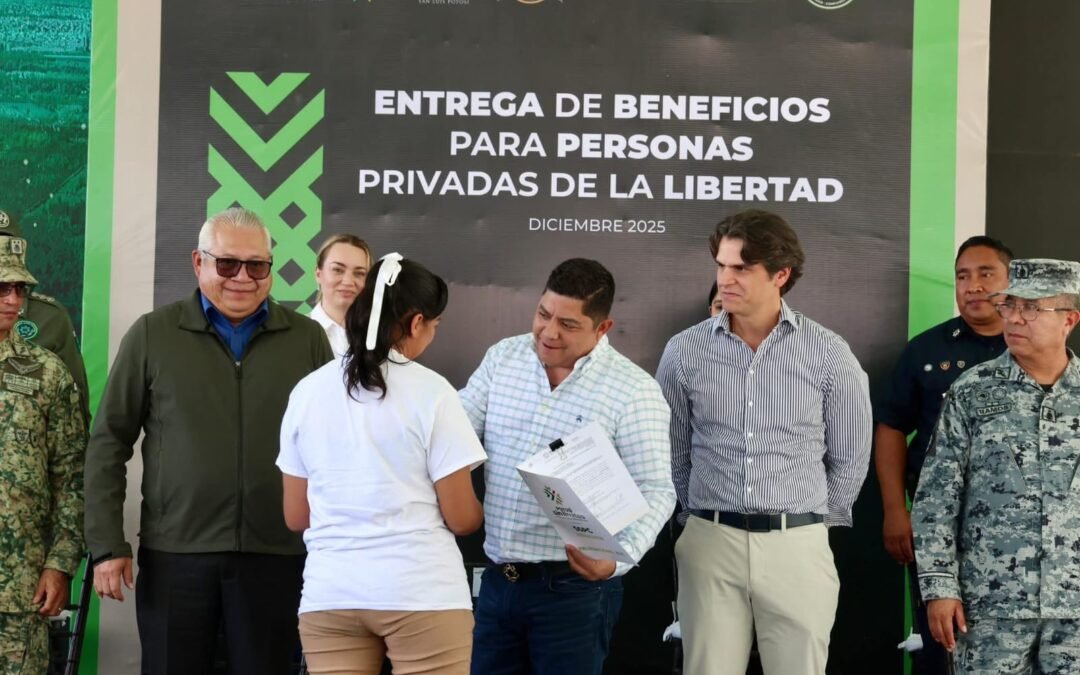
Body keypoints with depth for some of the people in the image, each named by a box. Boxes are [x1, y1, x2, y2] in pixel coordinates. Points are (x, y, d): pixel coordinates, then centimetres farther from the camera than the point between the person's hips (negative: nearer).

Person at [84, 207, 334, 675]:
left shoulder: (307, 339, 5)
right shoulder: (152, 334, 2)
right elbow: (109, 444, 3)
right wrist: (107, 545, -2)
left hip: (276, 554, 1)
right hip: (173, 552, -1)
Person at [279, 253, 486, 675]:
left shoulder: (306, 392, 5)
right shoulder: (430, 392, -7)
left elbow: (296, 517, 11)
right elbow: (461, 518, -5)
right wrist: (479, 512, 18)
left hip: (329, 594, 4)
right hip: (421, 593, -4)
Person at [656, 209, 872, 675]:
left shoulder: (828, 353, -2)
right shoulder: (684, 350, 1)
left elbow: (850, 459, 8)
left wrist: (815, 524, 11)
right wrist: (704, 524, 12)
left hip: (797, 548, -1)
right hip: (709, 546, 1)